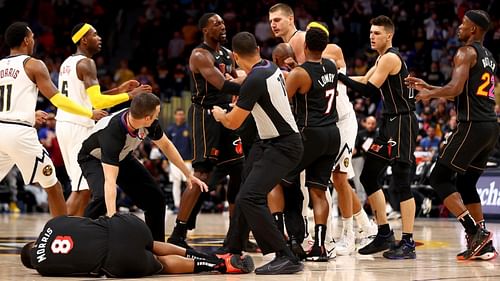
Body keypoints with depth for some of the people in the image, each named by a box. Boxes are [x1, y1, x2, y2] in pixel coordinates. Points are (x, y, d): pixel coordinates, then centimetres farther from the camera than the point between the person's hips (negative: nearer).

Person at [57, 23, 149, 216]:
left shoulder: (67, 63, 17)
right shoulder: (85, 63, -12)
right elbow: (97, 102, -21)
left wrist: (118, 90, 20)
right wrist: (129, 96, -14)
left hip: (64, 124, 10)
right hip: (78, 126, -10)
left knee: (82, 185, 16)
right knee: (81, 189, -8)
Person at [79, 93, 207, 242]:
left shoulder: (149, 124, -25)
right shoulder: (112, 131, -43)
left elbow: (166, 145, -2)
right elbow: (110, 181, -49)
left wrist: (188, 174, 2)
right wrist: (112, 217, -57)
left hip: (122, 157, 6)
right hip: (94, 158, -6)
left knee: (156, 197, 1)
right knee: (102, 197, -35)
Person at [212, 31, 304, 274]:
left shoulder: (255, 80, -23)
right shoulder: (270, 67, 4)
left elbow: (233, 123, -14)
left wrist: (219, 114, 9)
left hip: (282, 147, -10)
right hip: (268, 142, 10)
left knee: (249, 198, -20)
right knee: (246, 196, 20)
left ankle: (286, 258, -20)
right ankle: (233, 250, 35)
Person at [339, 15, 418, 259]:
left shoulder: (390, 58, -14)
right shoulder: (383, 59, 16)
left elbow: (369, 90, -18)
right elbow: (365, 80, 24)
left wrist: (340, 76, -16)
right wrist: (340, 76, 13)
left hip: (402, 122, -10)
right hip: (390, 122, 10)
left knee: (401, 182, -11)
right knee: (368, 176, 11)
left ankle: (408, 243, -11)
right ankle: (384, 234, 18)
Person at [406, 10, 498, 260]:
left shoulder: (466, 52, -7)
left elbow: (455, 88, -21)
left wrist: (429, 94, -4)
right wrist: (428, 87, 28)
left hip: (473, 126, -9)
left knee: (440, 178, -3)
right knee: (466, 183, 17)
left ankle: (474, 231, -13)